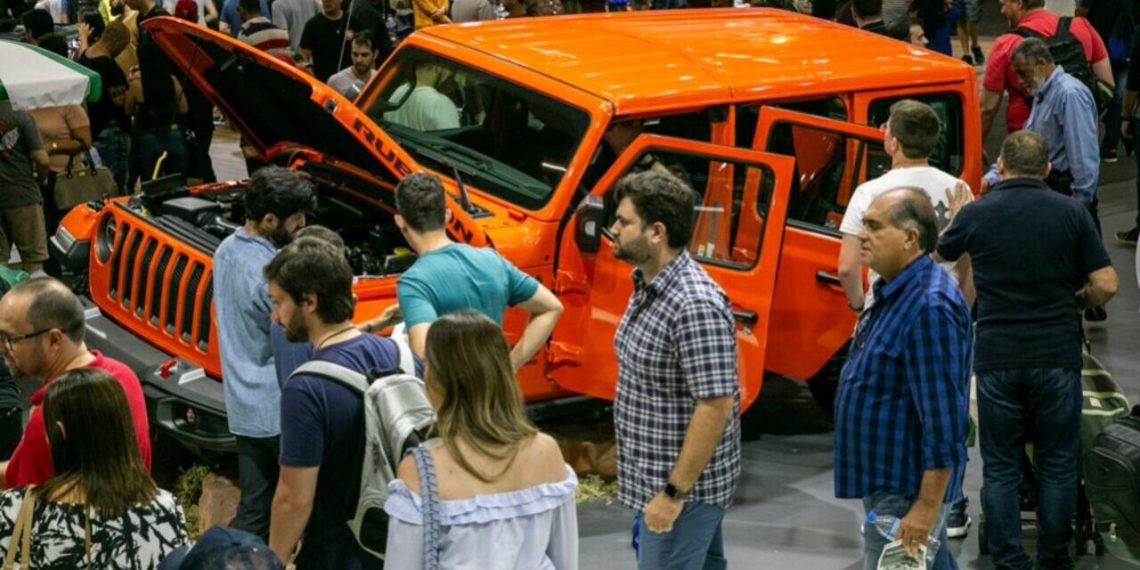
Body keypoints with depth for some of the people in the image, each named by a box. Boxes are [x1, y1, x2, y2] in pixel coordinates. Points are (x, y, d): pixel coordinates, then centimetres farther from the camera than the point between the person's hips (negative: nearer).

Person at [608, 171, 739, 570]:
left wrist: (674, 491, -23)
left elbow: (716, 405, -26)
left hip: (685, 483, -10)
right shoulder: (647, 285, 5)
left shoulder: (695, 305, -25)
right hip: (658, 475, 10)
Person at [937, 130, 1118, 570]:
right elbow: (1107, 284, -5)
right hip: (1057, 356, 0)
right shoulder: (1071, 213, -2)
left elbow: (940, 253, 18)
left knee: (1001, 467, 8)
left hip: (997, 357, 0)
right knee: (1057, 464, 10)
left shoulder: (976, 213, -2)